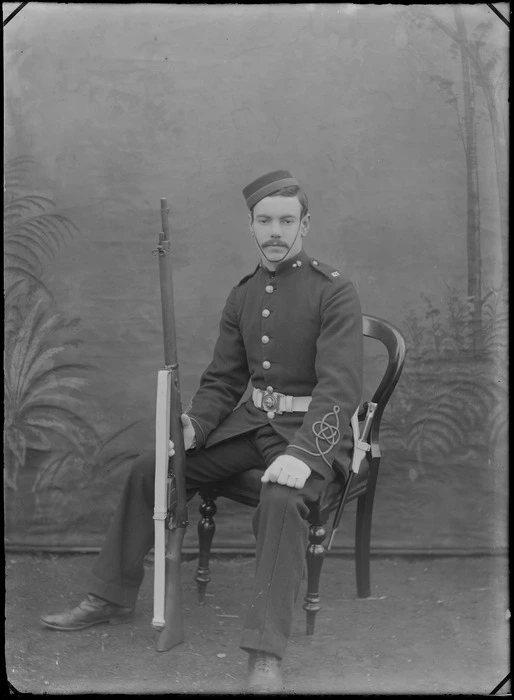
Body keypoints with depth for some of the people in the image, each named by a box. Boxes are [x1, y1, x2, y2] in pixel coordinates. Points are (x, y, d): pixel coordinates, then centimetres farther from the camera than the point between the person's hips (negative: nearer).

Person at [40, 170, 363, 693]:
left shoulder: (334, 292, -11)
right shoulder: (242, 296, 10)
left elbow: (340, 386, -21)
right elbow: (222, 381, 12)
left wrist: (301, 453, -35)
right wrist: (193, 425, -9)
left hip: (312, 430, -6)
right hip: (252, 420, 7)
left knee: (281, 499, -37)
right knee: (149, 468, 1)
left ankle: (265, 658, -31)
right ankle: (111, 598, 17)